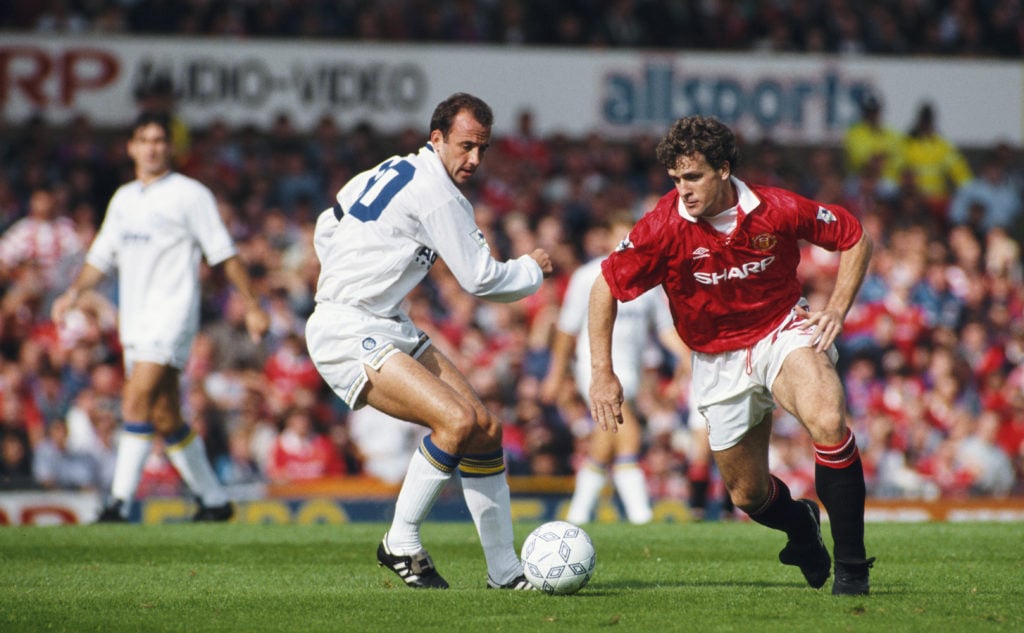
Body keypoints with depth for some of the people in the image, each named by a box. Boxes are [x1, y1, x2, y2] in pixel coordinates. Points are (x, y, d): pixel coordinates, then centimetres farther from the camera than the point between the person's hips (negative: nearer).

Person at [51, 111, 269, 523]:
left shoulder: (189, 194, -2)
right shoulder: (123, 199, 17)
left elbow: (224, 254, -3)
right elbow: (101, 257, 21)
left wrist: (252, 306, -4)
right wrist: (74, 293, 4)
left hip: (172, 314, -7)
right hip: (135, 323, 7)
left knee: (137, 400, -20)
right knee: (165, 419, 9)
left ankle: (120, 502, -23)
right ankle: (214, 500, 19)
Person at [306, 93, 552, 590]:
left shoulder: (394, 171, 15)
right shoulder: (437, 193, -15)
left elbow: (327, 227, 25)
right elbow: (482, 279, -10)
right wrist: (534, 269, 8)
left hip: (388, 327, 10)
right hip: (349, 334, -10)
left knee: (486, 430, 3)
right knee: (458, 420, -28)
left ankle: (504, 571, 8)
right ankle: (400, 544, -12)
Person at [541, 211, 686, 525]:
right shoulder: (588, 277, -2)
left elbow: (666, 327, 13)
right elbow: (567, 329, 4)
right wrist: (557, 374, 7)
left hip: (630, 368, 5)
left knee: (606, 444, 10)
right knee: (628, 435, -22)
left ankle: (578, 514, 23)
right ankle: (640, 513, -25)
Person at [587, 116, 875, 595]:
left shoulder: (778, 211, -17)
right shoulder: (664, 227, -19)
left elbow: (855, 239, -1)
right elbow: (605, 289, -8)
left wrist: (837, 308, -11)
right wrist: (602, 374, -11)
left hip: (783, 331, -2)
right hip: (718, 360, 2)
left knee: (827, 423, -31)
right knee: (748, 495, 7)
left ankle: (851, 562, -18)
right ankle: (800, 522, 46)